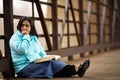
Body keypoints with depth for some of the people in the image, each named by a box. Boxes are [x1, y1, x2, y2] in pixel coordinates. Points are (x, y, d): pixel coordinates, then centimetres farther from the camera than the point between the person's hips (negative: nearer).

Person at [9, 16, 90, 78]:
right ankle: (76, 70, -45)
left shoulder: (34, 38, 21)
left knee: (52, 62, -24)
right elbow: (23, 50, -19)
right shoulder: (15, 38, 0)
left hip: (37, 64, 7)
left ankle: (76, 70, -45)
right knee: (51, 63, -29)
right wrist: (25, 36, -8)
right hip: (24, 68, -7)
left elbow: (42, 52, 21)